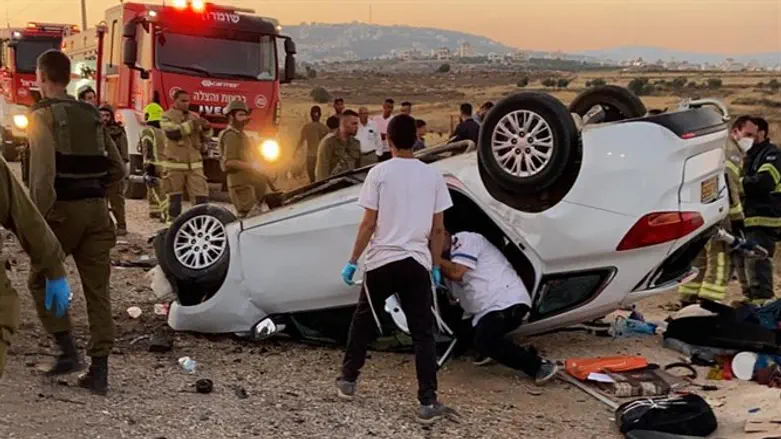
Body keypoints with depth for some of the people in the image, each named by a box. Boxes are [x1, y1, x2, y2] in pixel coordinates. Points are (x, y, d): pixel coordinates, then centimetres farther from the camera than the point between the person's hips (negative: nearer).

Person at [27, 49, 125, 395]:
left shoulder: (43, 115, -5)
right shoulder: (91, 115, 14)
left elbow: (43, 173, -17)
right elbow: (118, 169, 14)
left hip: (63, 209, -5)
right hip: (97, 209, 5)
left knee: (41, 280, 14)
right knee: (97, 289, 6)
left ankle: (68, 350, 4)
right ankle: (99, 371, 6)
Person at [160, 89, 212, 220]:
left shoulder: (194, 116, 13)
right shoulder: (167, 117, 0)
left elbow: (204, 137, 13)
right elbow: (172, 132, -18)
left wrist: (206, 128, -9)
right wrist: (191, 124, -22)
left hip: (194, 164, 3)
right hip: (175, 164, -3)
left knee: (202, 194, -4)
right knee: (175, 197, 5)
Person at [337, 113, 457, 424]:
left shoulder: (379, 173, -5)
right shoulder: (432, 175, 3)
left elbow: (368, 224, -7)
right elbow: (438, 229, 4)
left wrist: (352, 261, 1)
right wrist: (435, 266, 15)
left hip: (382, 261, -1)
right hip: (417, 262, 1)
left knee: (363, 321, 19)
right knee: (423, 333, 4)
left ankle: (348, 380, 29)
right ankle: (428, 402, -1)